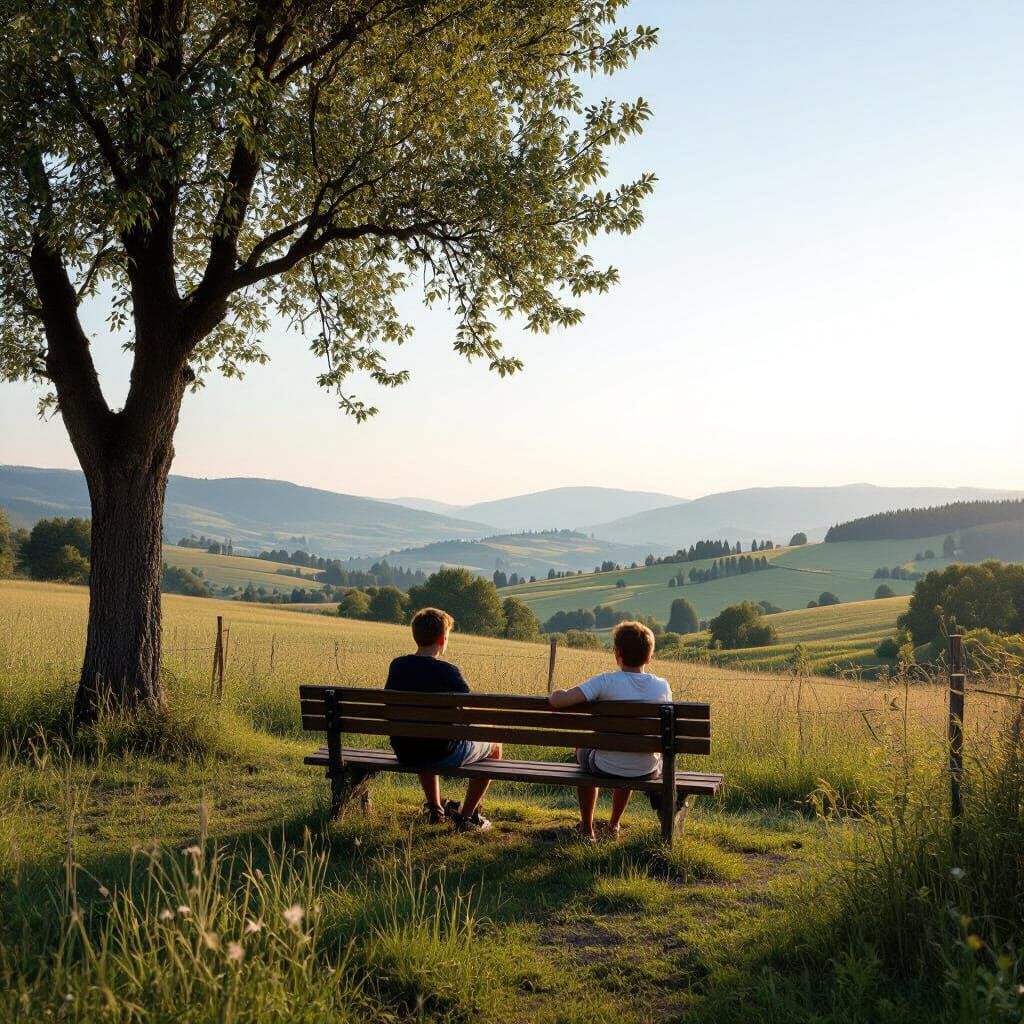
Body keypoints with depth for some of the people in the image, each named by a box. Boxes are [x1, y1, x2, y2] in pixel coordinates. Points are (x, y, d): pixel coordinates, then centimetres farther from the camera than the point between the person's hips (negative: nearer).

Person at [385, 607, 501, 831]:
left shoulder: (397, 666, -3)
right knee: (494, 747, 20)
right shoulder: (447, 671, -19)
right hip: (442, 755, -6)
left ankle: (435, 808, 46)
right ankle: (466, 815, 20)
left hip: (404, 753, 6)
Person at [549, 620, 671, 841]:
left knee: (582, 750, 34)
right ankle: (613, 825, 51)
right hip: (647, 770, 3)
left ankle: (586, 828, 40)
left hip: (607, 769, -3)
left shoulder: (606, 682, -20)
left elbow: (558, 701, -27)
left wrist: (557, 693, -4)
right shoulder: (662, 687, -10)